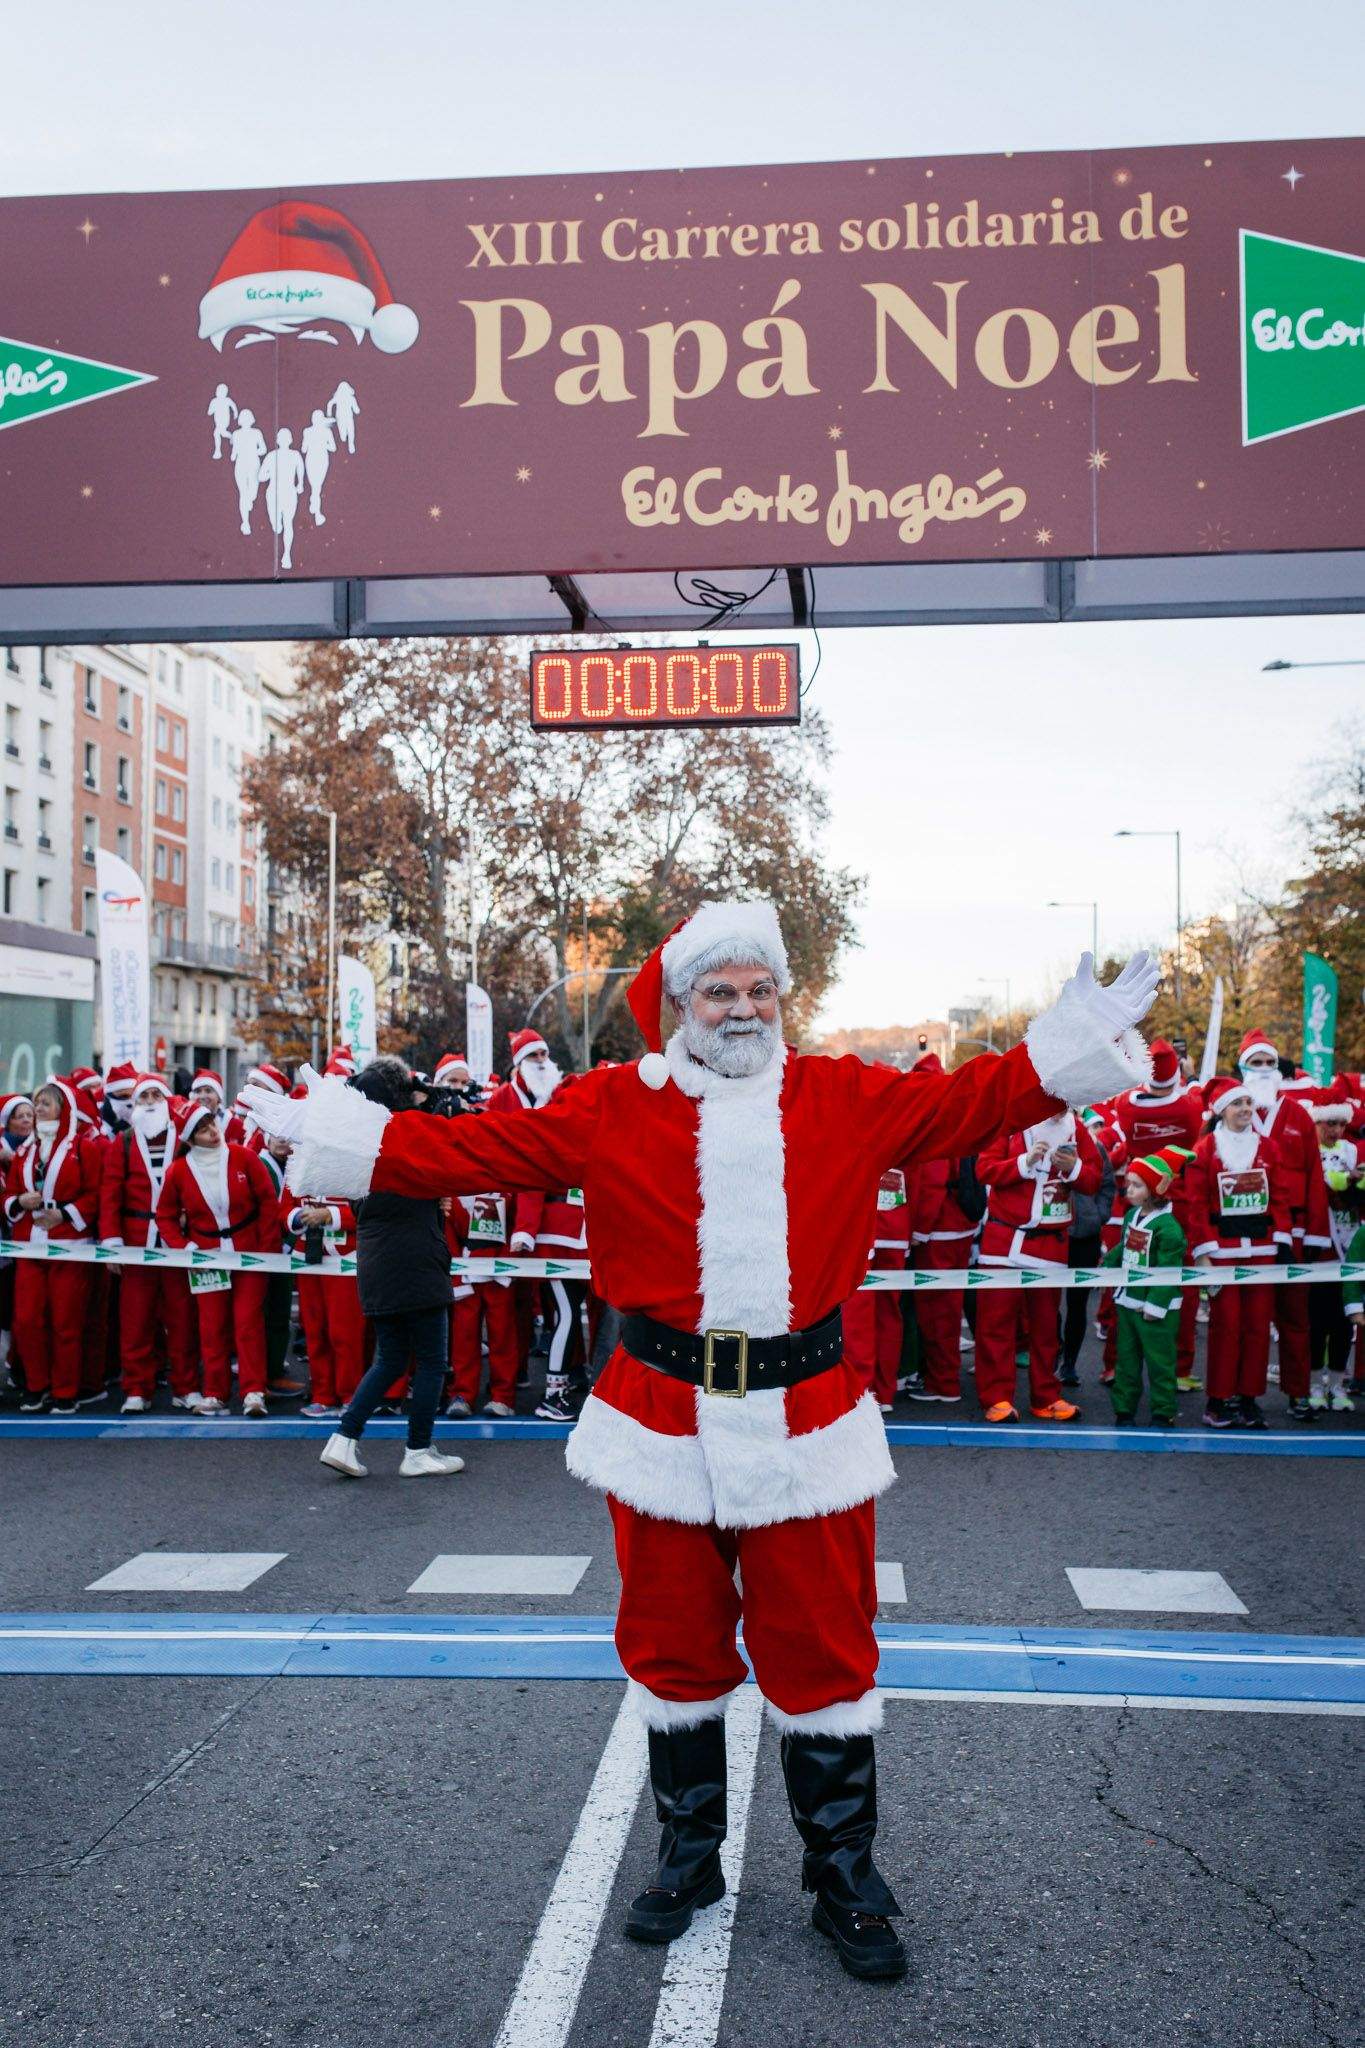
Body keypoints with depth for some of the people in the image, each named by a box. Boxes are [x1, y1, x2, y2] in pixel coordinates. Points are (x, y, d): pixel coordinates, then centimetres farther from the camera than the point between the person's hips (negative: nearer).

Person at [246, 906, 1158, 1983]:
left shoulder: (847, 1099, 3)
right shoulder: (613, 1108, 0)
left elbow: (972, 1101, 4)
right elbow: (481, 1146, -1)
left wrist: (1075, 1048, -5)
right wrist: (343, 1139, -6)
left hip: (807, 1419, 0)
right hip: (665, 1421, 0)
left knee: (822, 1653, 8)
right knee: (675, 1649, 14)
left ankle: (846, 1881, 29)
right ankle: (689, 1858, 37)